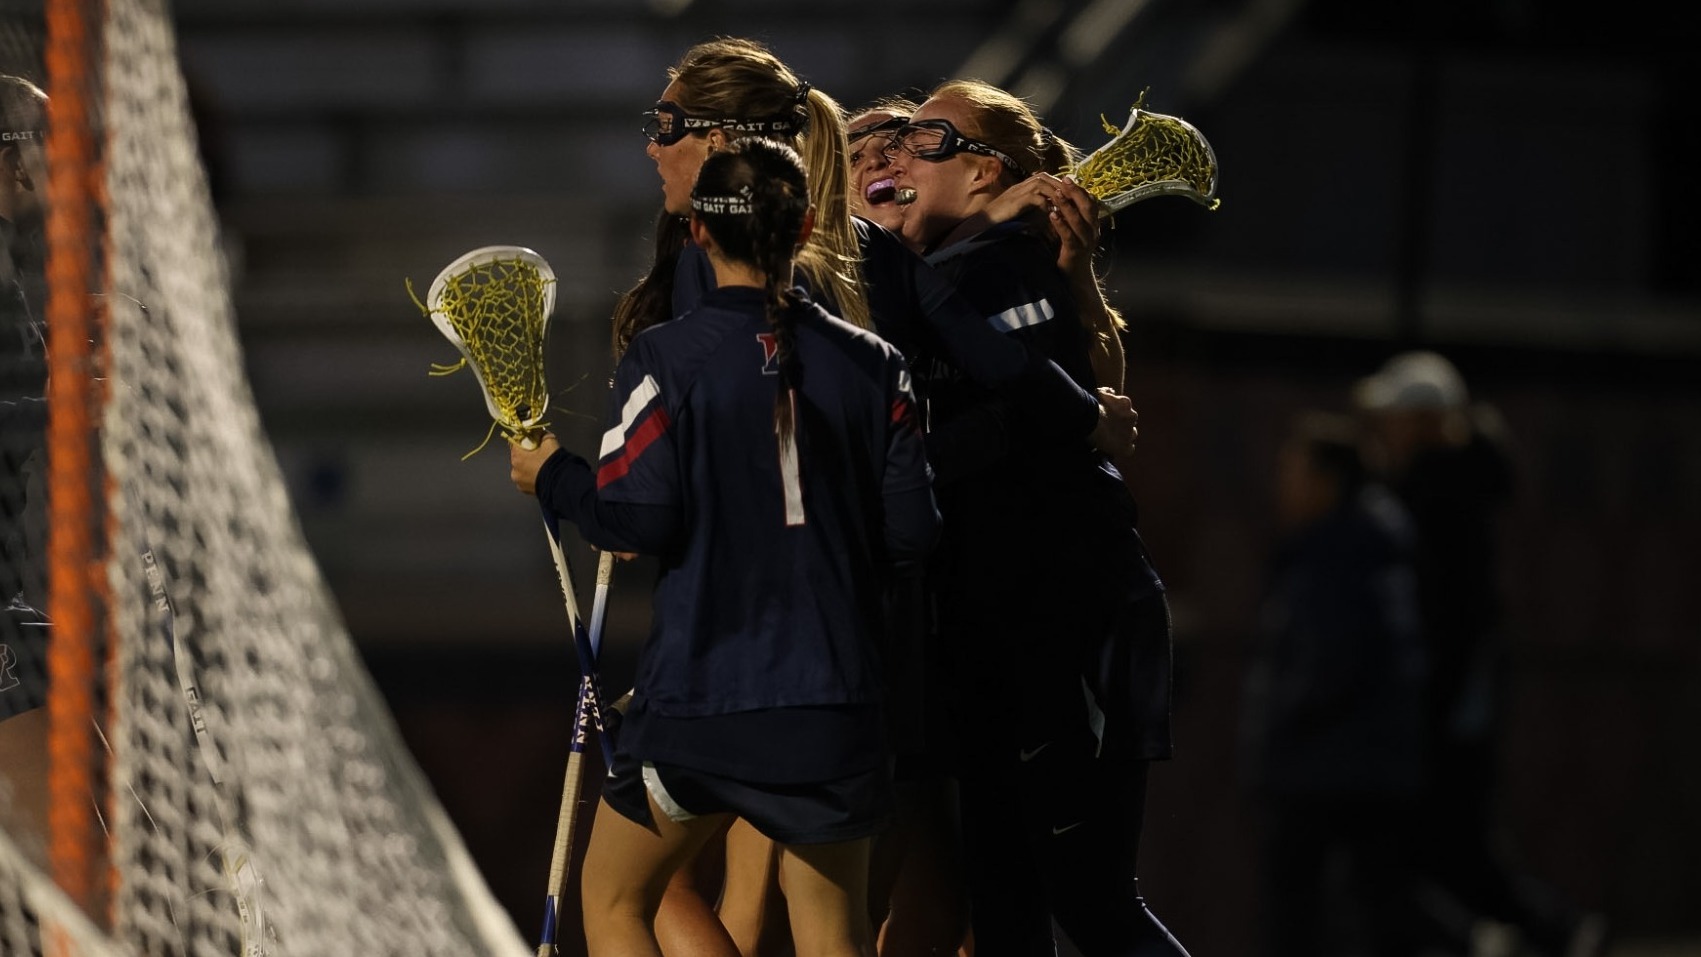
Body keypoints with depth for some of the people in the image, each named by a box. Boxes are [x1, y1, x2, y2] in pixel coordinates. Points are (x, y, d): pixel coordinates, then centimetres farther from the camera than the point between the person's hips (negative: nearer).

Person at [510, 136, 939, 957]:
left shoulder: (663, 358, -8)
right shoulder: (873, 366, 1)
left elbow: (640, 518, -11)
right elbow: (912, 530, 2)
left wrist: (551, 475, 8)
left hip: (697, 686, -3)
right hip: (833, 696, 3)